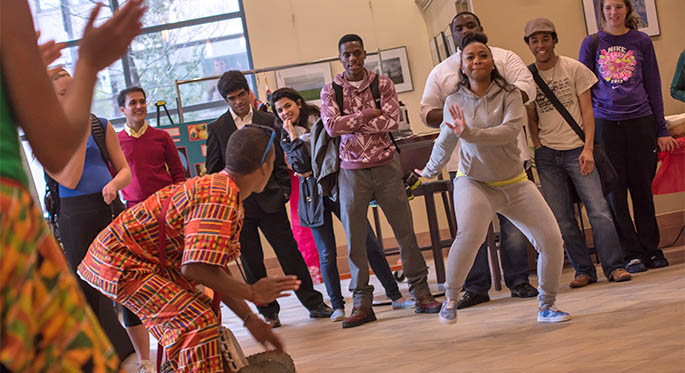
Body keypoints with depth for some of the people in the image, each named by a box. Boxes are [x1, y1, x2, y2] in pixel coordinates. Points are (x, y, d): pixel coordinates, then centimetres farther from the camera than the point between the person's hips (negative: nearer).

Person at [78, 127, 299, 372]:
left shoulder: (228, 195, 9)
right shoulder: (219, 198, -26)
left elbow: (216, 270, 11)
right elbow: (195, 269, -33)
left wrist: (249, 319, 8)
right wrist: (252, 293, -21)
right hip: (121, 261, -11)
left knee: (206, 313, 18)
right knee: (198, 321, -21)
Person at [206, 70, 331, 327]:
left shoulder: (267, 121, 7)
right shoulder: (217, 129, 3)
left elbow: (279, 159, 10)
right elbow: (213, 169, 6)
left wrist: (283, 190, 1)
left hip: (269, 198, 0)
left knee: (289, 252, 1)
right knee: (251, 262, 5)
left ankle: (314, 303, 10)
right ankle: (268, 311, 15)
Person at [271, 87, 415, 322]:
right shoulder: (286, 139, 4)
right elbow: (302, 167, -11)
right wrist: (294, 137, -13)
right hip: (315, 197, 0)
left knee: (369, 244, -2)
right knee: (327, 256, 0)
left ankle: (395, 296, 5)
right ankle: (337, 307, 11)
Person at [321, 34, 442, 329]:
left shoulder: (382, 84, 4)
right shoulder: (330, 90, 4)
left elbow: (391, 121, -10)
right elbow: (332, 127, -11)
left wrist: (350, 124, -11)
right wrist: (368, 113, -10)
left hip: (385, 166, 0)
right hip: (352, 171, 0)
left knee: (405, 231, 1)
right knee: (354, 237, 0)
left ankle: (421, 293, 11)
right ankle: (362, 302, 8)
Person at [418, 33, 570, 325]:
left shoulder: (509, 95, -4)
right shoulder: (455, 101, 0)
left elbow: (510, 130, -22)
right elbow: (444, 142, 17)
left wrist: (469, 132, -31)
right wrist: (429, 172, 30)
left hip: (515, 183, 1)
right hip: (473, 182, -1)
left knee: (551, 239, -7)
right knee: (469, 233, -30)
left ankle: (547, 306, 15)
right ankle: (450, 298, -8)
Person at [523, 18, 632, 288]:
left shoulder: (574, 69, 1)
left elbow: (587, 111, 0)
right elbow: (531, 119, 11)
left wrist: (588, 148, -11)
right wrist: (538, 149, -1)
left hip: (577, 149, -2)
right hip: (547, 154, 2)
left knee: (598, 209, -10)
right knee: (562, 219, 1)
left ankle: (614, 267, -2)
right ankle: (584, 270, 12)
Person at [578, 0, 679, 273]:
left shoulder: (641, 41, 8)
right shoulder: (591, 43, 7)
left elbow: (653, 86, 10)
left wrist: (661, 129, 7)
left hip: (640, 121, 0)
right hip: (605, 124, 0)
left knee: (642, 188, 3)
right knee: (615, 191, -1)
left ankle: (651, 250, 15)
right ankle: (632, 254, 7)